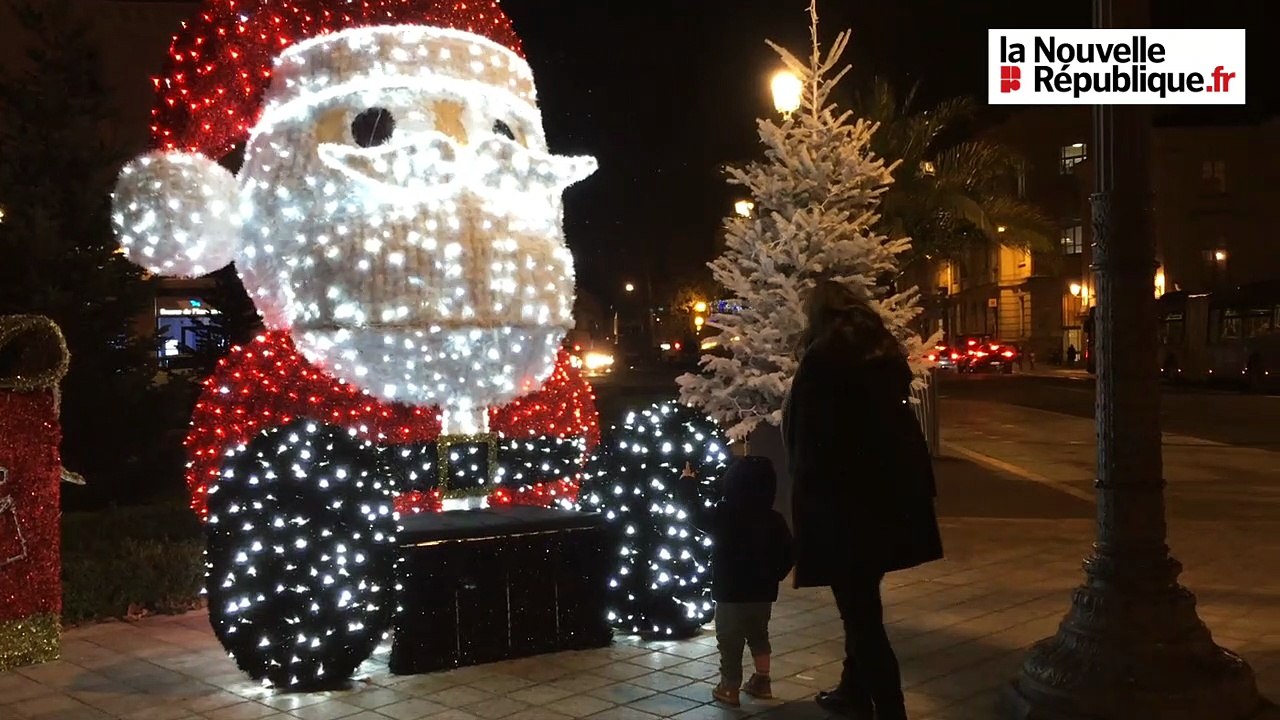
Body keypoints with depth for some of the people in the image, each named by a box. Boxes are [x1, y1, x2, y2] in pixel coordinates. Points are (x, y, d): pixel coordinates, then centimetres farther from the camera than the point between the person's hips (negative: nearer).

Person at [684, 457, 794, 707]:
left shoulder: (723, 517, -17)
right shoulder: (775, 520, -6)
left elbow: (696, 515, -1)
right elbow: (787, 553, 1)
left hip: (731, 593, -4)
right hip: (763, 593, 4)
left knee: (730, 641, 9)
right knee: (759, 635, 22)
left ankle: (730, 688, 16)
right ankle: (761, 682, 28)